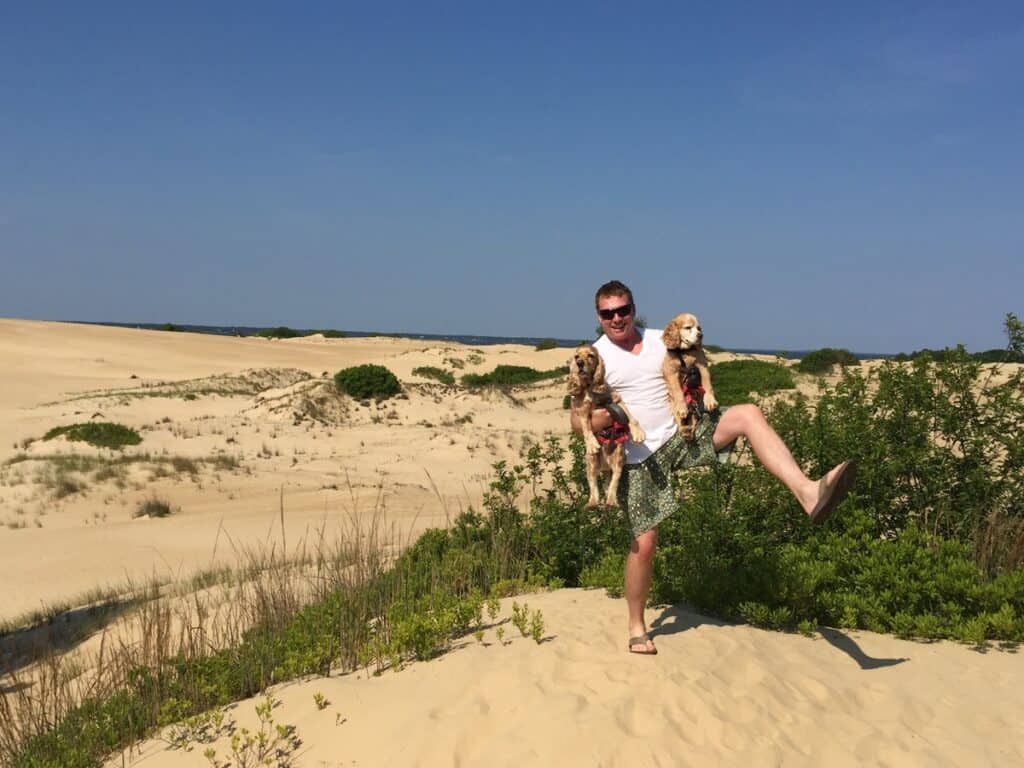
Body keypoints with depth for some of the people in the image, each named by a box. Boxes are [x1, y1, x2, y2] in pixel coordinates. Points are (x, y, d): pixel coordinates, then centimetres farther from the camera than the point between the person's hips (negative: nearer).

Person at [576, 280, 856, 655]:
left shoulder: (661, 340, 9)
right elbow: (578, 422, -4)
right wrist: (607, 416, -24)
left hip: (684, 433, 3)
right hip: (641, 456, -3)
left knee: (749, 414, -22)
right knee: (644, 543, -4)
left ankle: (807, 491, -37)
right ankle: (637, 627, 18)